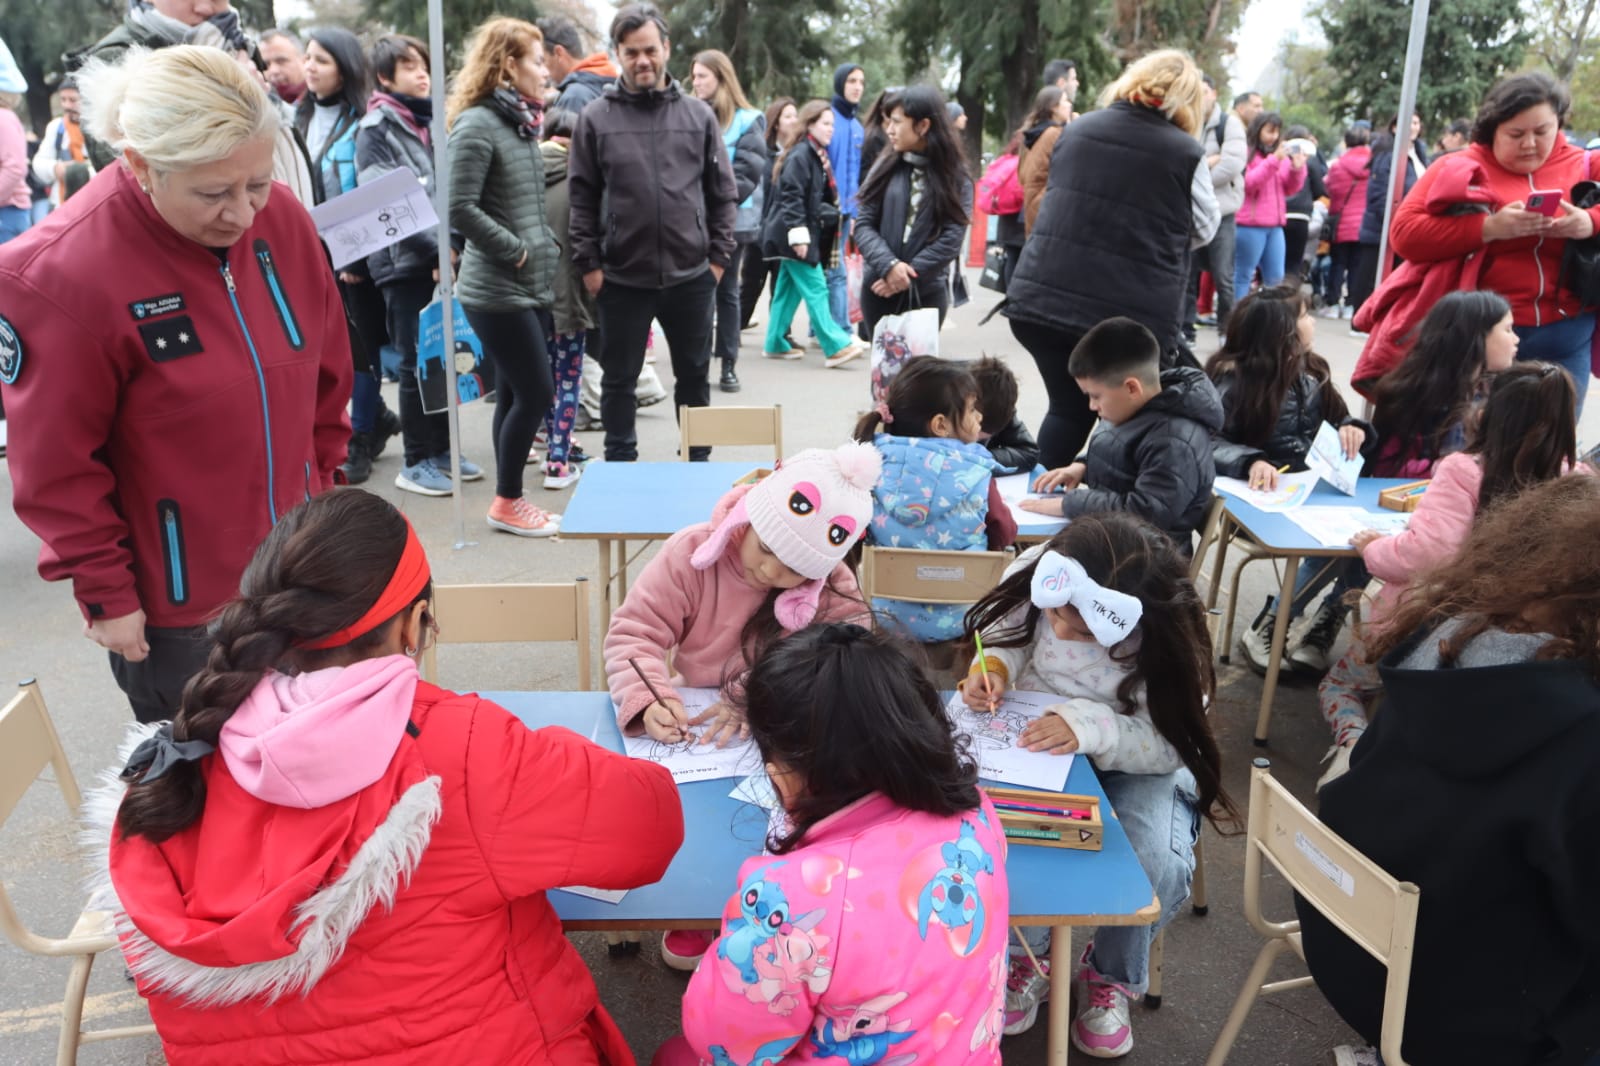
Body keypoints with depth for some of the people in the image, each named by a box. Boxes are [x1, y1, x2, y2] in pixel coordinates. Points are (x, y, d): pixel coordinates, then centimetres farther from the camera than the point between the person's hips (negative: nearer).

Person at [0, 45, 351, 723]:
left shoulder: (281, 220, -6)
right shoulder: (60, 274, -21)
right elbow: (57, 469, -13)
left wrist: (323, 489, 10)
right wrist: (105, 593, -8)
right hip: (174, 600, -4)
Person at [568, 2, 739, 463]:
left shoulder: (698, 115, 3)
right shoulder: (595, 117, -2)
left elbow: (723, 194, 6)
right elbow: (581, 198, 0)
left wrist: (719, 256, 1)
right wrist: (588, 263, -4)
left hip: (691, 275, 1)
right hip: (622, 278, -1)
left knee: (694, 376, 13)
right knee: (619, 380, 9)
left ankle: (699, 462, 29)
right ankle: (620, 467, 23)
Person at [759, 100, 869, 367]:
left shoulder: (817, 154, 16)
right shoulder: (800, 155, -14)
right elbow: (791, 196, -20)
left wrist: (831, 214, 18)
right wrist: (798, 233, -23)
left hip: (806, 232, 10)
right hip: (795, 234, -10)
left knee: (788, 288, 12)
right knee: (815, 288, -10)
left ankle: (776, 344, 19)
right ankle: (836, 346, -11)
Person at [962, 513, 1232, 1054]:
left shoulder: (1167, 639, -28)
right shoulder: (1033, 572, -22)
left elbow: (1170, 743, -27)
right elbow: (1005, 639, -3)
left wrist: (1093, 726, -45)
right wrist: (993, 670, -27)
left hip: (1134, 759, -1)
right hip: (1034, 742, 2)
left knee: (1157, 865, -29)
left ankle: (1113, 976, 8)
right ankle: (1025, 956, 6)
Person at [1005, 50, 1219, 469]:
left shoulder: (1076, 129, 9)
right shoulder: (1187, 152, -4)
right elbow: (1204, 229, 11)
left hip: (1041, 298, 4)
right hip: (1134, 315, -4)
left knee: (1067, 409, 18)